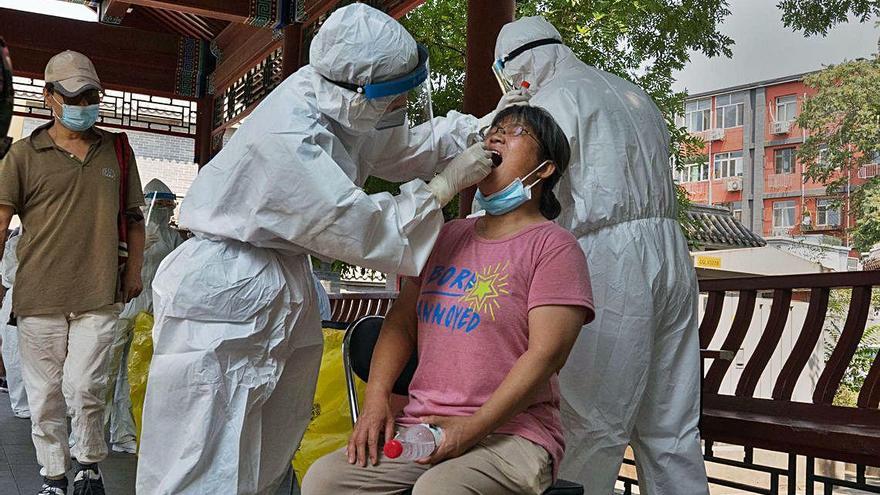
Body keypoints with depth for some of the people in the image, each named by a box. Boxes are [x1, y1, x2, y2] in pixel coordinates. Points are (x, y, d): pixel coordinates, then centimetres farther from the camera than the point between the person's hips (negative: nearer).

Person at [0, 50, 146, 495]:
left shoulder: (117, 150, 11)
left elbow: (133, 217, 16)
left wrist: (134, 271, 10)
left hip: (99, 295, 0)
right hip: (39, 294, 0)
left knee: (84, 387, -5)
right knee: (45, 394, 7)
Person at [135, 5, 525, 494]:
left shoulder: (335, 93, -4)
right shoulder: (284, 140, -28)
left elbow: (401, 149, 14)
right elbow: (362, 230, -23)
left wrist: (482, 127, 3)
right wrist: (447, 184, -15)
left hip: (288, 292, 8)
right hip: (226, 295, -8)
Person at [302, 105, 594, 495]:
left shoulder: (553, 246, -3)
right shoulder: (448, 236, 17)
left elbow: (547, 353, -12)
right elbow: (402, 322, 15)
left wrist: (472, 428, -17)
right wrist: (376, 399, 1)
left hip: (511, 433, -5)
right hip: (420, 426, 6)